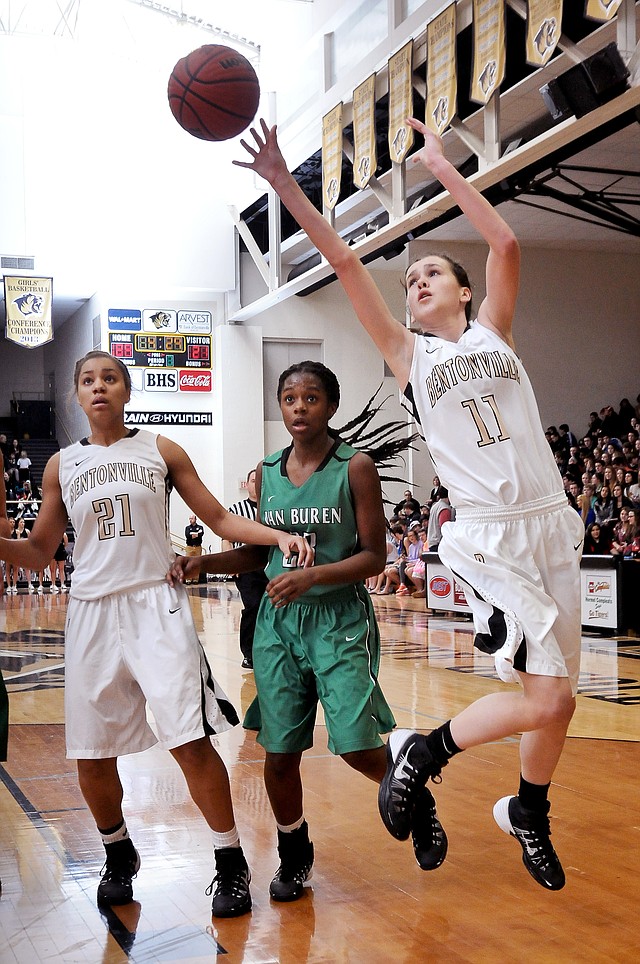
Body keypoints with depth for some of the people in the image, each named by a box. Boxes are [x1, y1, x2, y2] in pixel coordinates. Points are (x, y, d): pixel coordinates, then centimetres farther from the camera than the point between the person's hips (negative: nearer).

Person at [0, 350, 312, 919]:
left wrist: (279, 535, -9)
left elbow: (219, 519, 6)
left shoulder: (161, 451, 6)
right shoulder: (62, 466, 10)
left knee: (191, 741, -11)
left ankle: (232, 864, 3)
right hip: (92, 612, 3)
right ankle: (119, 855, 32)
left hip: (155, 606, -2)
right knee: (91, 756, 6)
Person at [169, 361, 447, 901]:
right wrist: (202, 563, 0)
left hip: (340, 619, -4)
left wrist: (313, 575, -22)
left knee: (356, 746, -9)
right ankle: (294, 855, 28)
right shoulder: (267, 473, 6)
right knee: (279, 752, 5)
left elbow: (374, 557, -9)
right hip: (279, 621, 4)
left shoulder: (355, 467, -7)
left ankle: (419, 804, 23)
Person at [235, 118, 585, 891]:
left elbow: (506, 245, -2)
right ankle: (420, 752, 6)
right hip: (488, 539, -4)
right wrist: (283, 183, -7)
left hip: (552, 525, 4)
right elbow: (344, 261, -2)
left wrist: (440, 167, 0)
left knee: (558, 699, 10)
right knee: (545, 698, -16)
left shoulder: (493, 332, 12)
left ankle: (527, 814, 34)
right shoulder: (408, 354, 6)